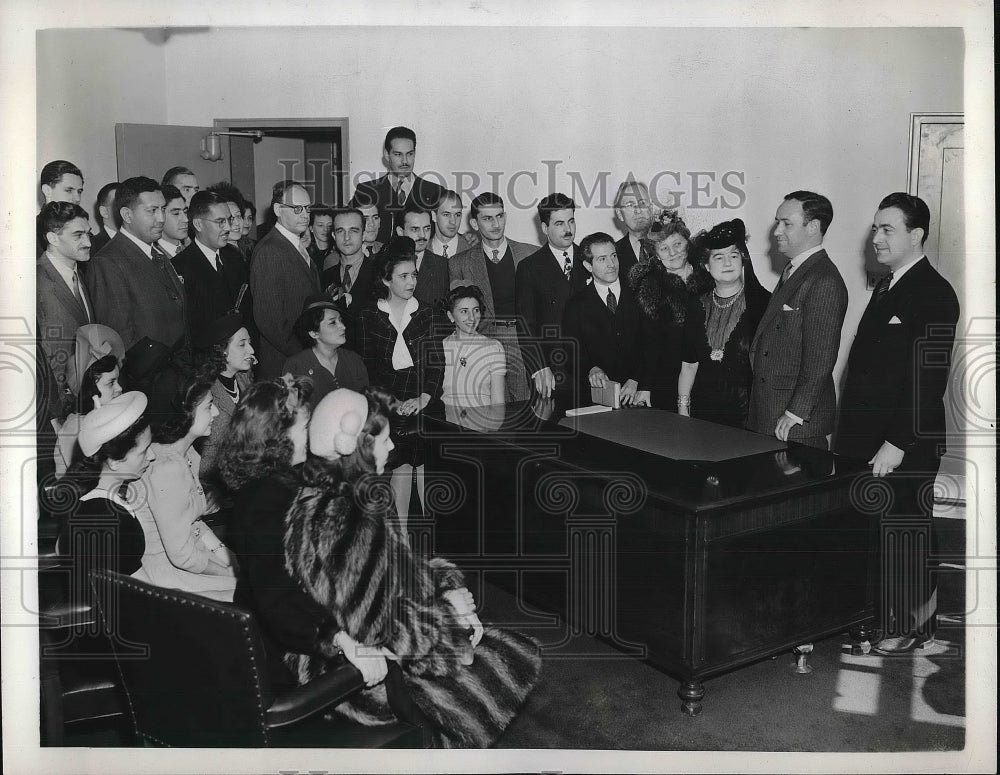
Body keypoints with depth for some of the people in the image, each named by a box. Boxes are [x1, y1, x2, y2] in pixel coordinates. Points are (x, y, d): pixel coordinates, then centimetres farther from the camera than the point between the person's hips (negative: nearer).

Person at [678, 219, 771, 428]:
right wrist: (682, 407, 6)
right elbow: (689, 364, 12)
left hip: (747, 410, -3)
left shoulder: (762, 302, -2)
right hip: (702, 408, 3)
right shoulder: (700, 306, 11)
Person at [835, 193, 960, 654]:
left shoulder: (933, 294, -12)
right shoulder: (887, 287, 16)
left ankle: (913, 625, 17)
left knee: (903, 532, 3)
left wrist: (898, 444, -21)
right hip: (866, 440, 8)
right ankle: (879, 614, 26)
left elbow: (929, 379, -19)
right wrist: (850, 433, 15)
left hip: (906, 448, -8)